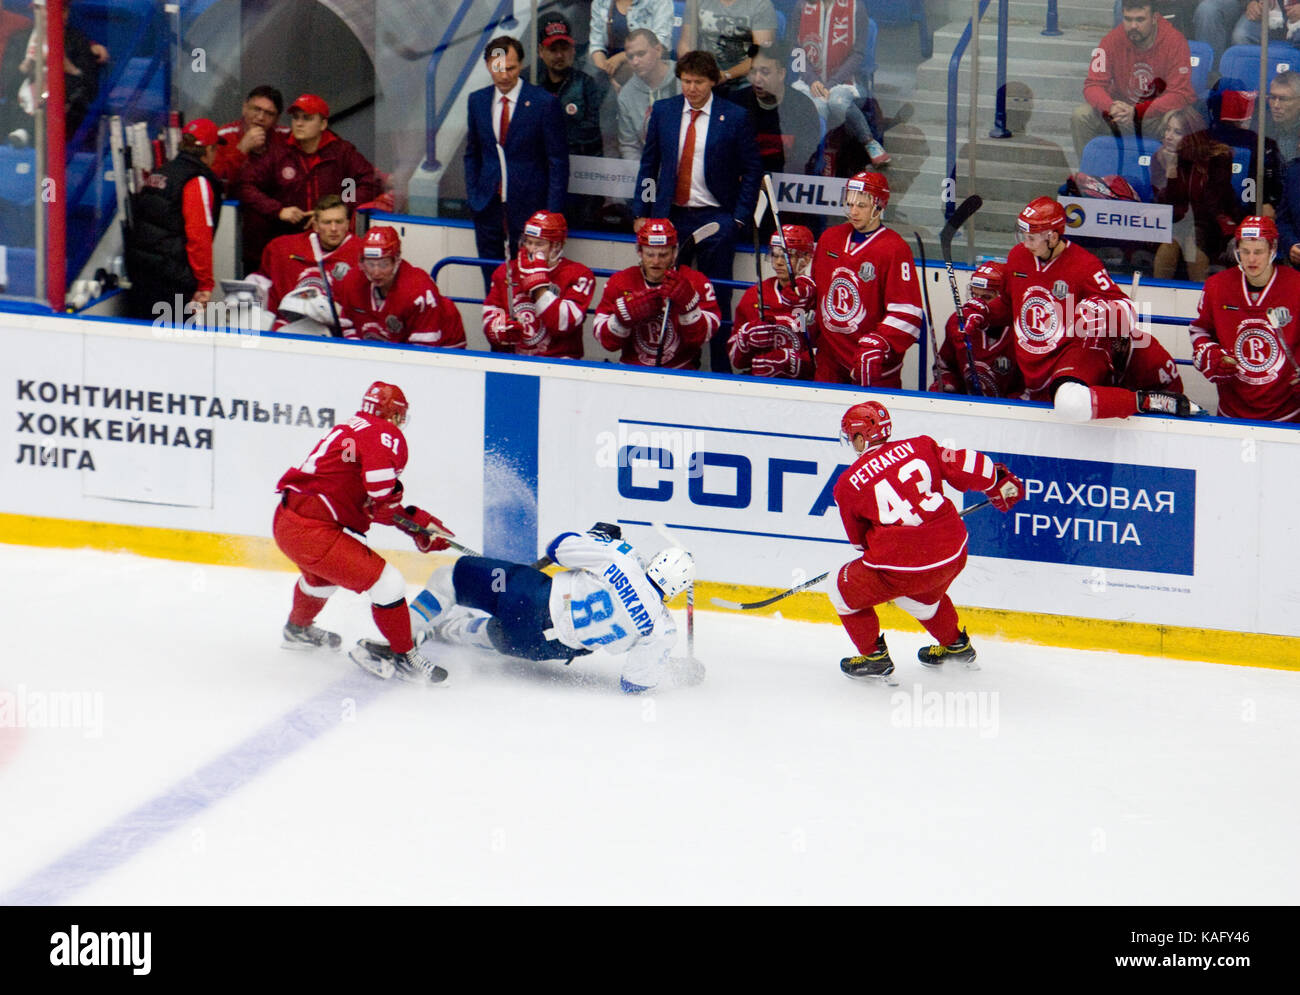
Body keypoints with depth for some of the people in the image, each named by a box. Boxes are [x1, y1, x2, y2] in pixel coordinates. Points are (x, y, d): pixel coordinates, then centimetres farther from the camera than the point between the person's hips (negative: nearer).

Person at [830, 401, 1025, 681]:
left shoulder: (848, 485, 0)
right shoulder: (920, 447, 5)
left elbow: (860, 539, 12)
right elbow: (967, 467, 4)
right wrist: (1001, 481, 23)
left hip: (904, 563, -5)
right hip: (954, 554, 5)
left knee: (845, 592, 19)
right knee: (922, 593, 38)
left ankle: (874, 656, 22)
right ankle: (956, 646, 51)